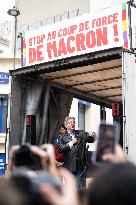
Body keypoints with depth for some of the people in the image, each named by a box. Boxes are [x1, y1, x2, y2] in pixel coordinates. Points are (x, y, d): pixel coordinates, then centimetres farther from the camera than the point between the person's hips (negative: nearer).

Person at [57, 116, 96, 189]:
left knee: (81, 187, 0)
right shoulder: (62, 137, 5)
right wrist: (71, 143, -10)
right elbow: (60, 149, -7)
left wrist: (91, 135, -17)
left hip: (80, 165, 1)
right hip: (69, 166, -1)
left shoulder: (81, 134, 12)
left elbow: (92, 140, 4)